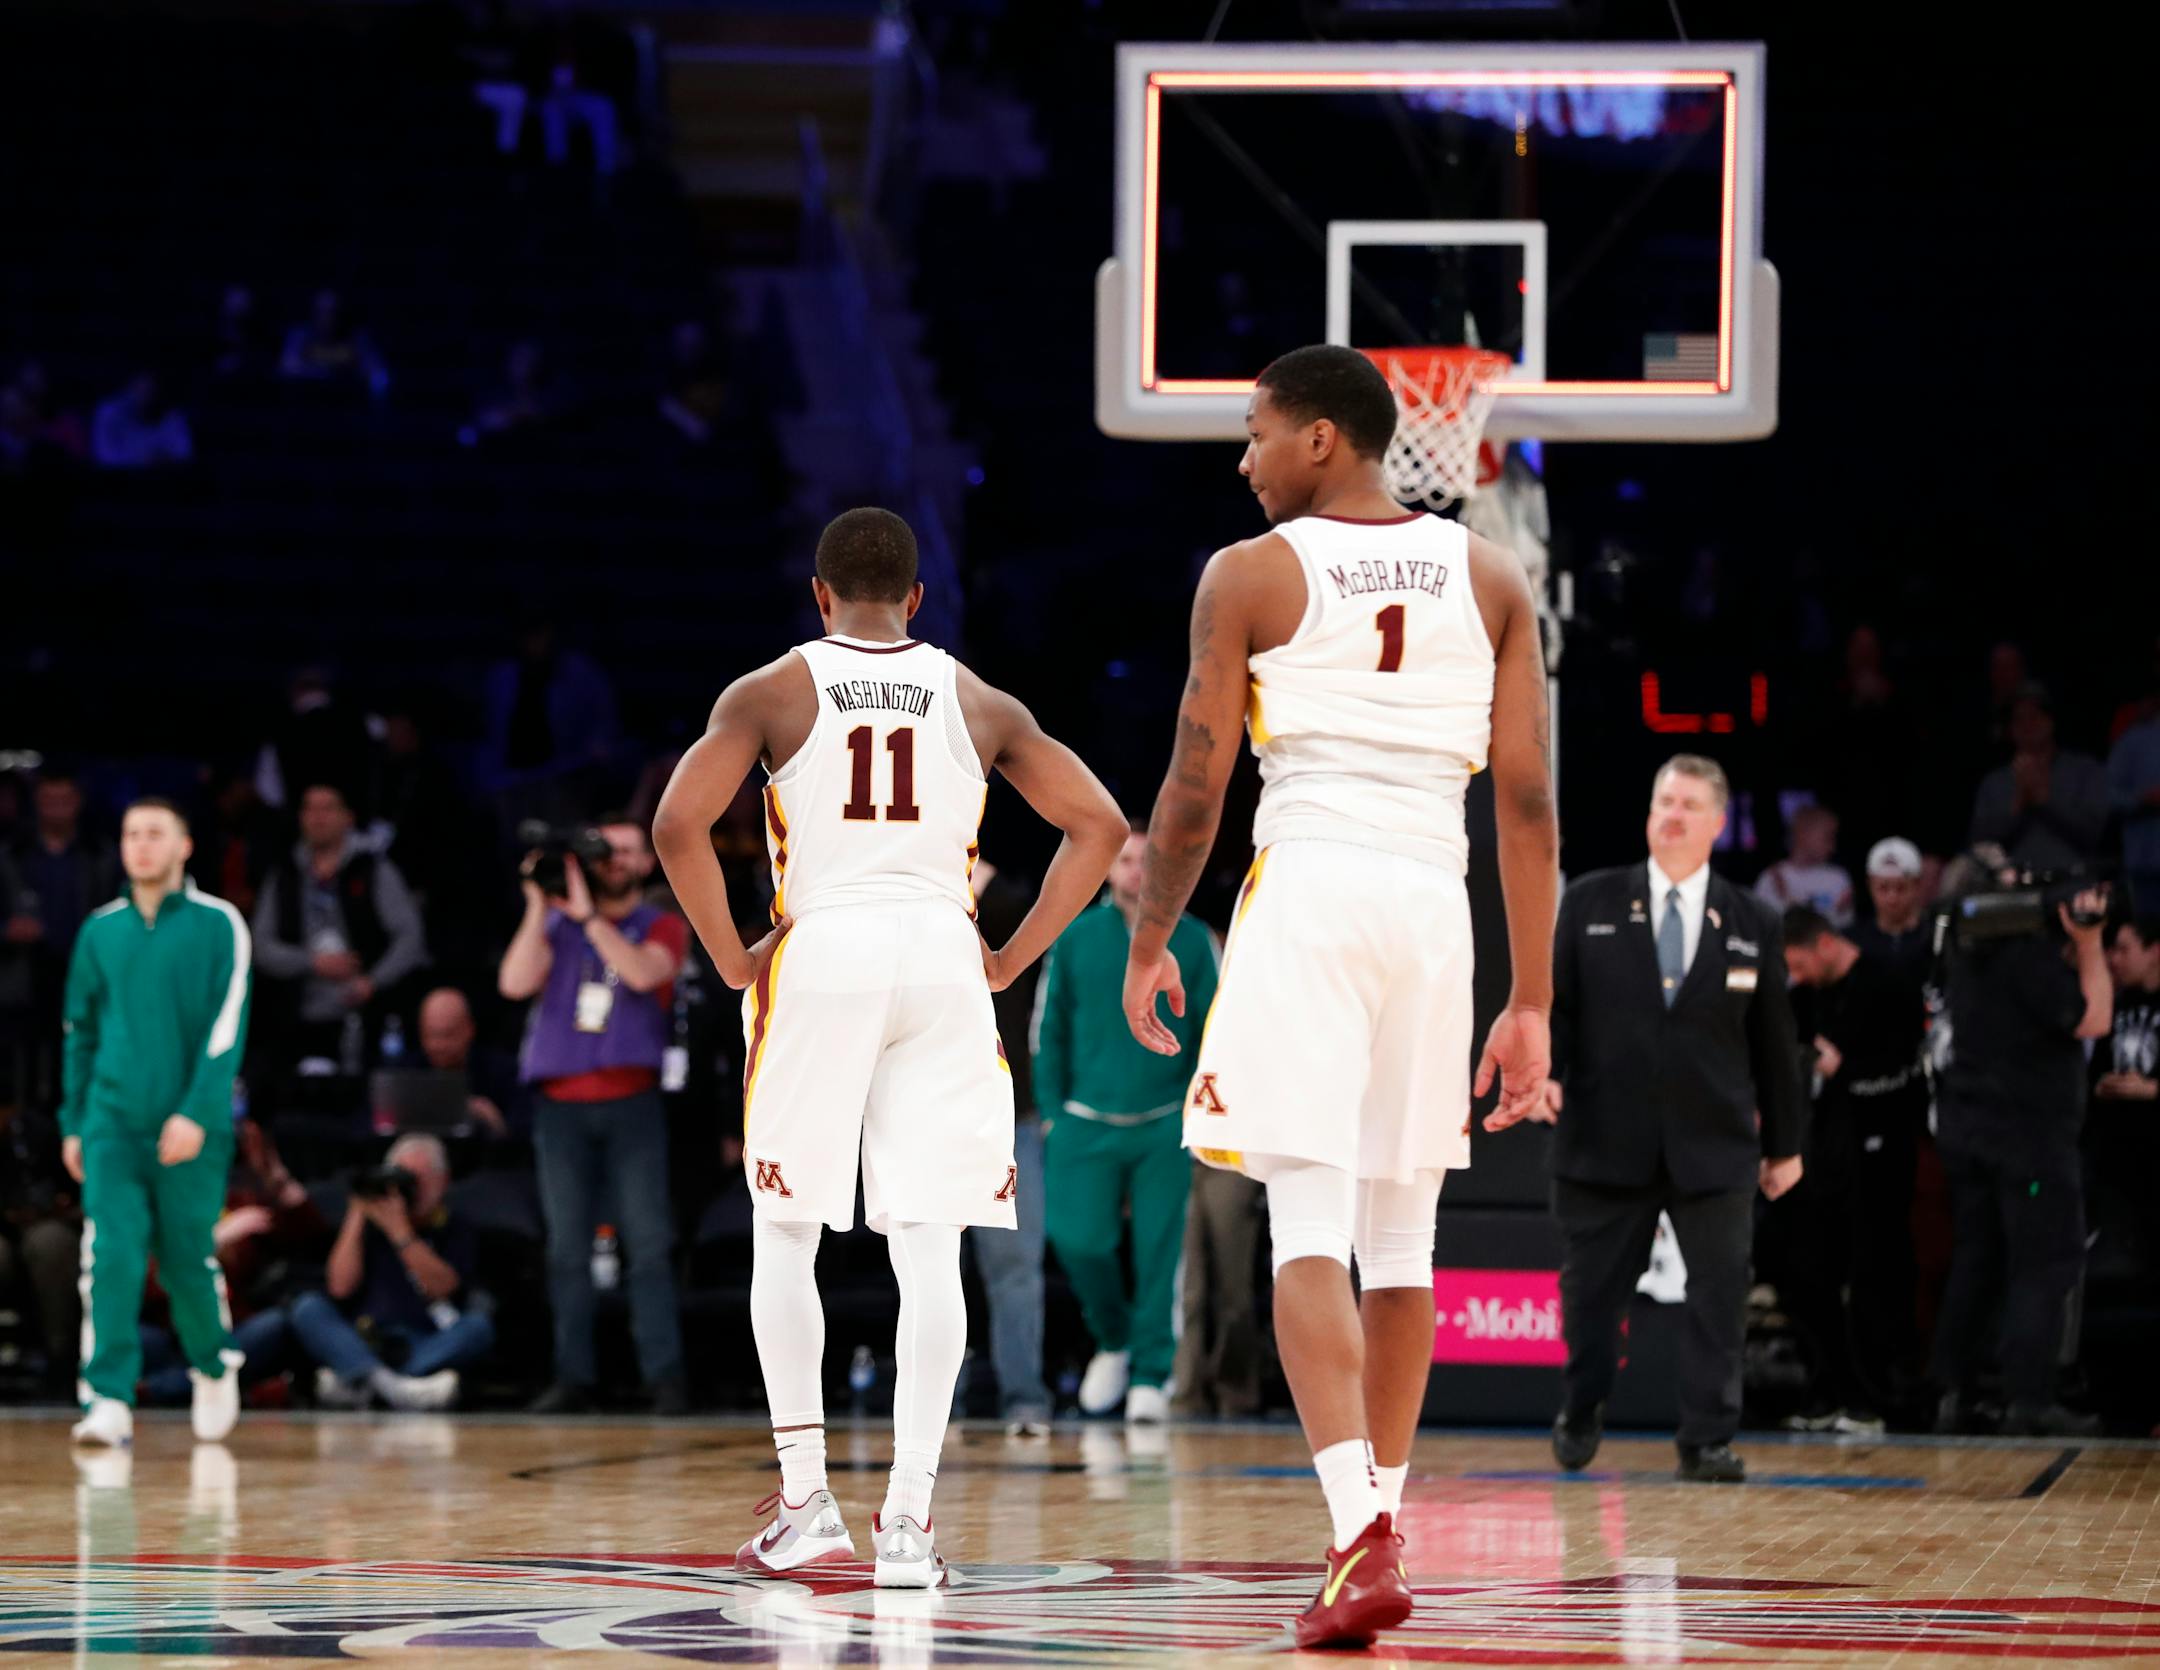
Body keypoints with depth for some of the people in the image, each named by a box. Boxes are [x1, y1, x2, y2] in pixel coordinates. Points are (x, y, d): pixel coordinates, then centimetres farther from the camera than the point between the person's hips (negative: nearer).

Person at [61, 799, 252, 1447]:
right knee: (110, 1255, -12)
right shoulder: (100, 931, 9)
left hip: (189, 1132, -2)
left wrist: (197, 1114, -18)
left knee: (189, 1260, 5)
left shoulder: (218, 926, -2)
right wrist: (73, 1124, 14)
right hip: (112, 1126, 2)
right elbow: (81, 1031, 16)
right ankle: (109, 1403, -15)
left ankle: (214, 1367, 32)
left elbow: (227, 1027, -9)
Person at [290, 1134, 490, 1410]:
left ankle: (353, 1382, -48)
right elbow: (340, 1287, 3)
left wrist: (399, 1230, -12)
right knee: (308, 1307, -20)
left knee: (478, 1325, -29)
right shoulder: (371, 1227, 17)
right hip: (367, 1344, 1)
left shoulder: (457, 1231, 12)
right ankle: (390, 1385, -49)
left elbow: (440, 1287, -6)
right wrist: (357, 1217, 3)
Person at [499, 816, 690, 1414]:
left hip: (632, 1101, -2)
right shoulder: (557, 926, 14)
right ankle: (574, 1376, 3)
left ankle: (665, 1375, -10)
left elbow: (643, 973, -12)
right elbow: (515, 983, -2)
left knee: (649, 1245, -8)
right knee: (567, 1248, 0)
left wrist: (590, 917, -12)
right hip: (561, 1105, 2)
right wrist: (537, 907, -4)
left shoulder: (662, 927, 9)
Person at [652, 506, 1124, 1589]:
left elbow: (677, 825, -9)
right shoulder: (976, 703, 10)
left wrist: (733, 961, 0)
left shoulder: (773, 692, 3)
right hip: (943, 959, 2)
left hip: (821, 952, -2)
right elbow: (1099, 826, 6)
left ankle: (805, 1500, 7)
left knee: (786, 1234, 11)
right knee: (928, 1251, 2)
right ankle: (907, 1518, -6)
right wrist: (1011, 958, 8)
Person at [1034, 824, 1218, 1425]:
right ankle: (1113, 1341, 18)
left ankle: (1151, 1375, 5)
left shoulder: (1192, 942, 3)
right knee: (1079, 1241, -8)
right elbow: (1049, 1031, 10)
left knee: (1158, 1252, -5)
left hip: (1164, 1127, -1)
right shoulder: (1075, 939, 5)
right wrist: (1053, 1114, 4)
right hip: (1088, 1126, 1)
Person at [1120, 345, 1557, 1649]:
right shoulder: (1490, 579, 11)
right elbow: (1529, 801, 6)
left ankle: (1365, 1537, -25)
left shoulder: (1250, 575, 1)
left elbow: (1196, 786, 0)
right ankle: (1377, 1524, 22)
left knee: (1311, 1232, -9)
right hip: (1435, 903, 4)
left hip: (1308, 893, -4)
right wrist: (1533, 1002, 8)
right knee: (1400, 1236, 14)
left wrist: (1151, 942, 14)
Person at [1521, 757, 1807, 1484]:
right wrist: (1546, 1069, -13)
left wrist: (1784, 1143, 12)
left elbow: (1773, 1039, 11)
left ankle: (1708, 1441, 2)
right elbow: (1554, 1000, 5)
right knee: (1592, 1288, 8)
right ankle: (1580, 1416, 29)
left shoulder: (1751, 924, 7)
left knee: (1719, 1295, -4)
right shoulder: (1591, 903, 5)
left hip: (1714, 1146, 0)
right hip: (1607, 1139, 0)